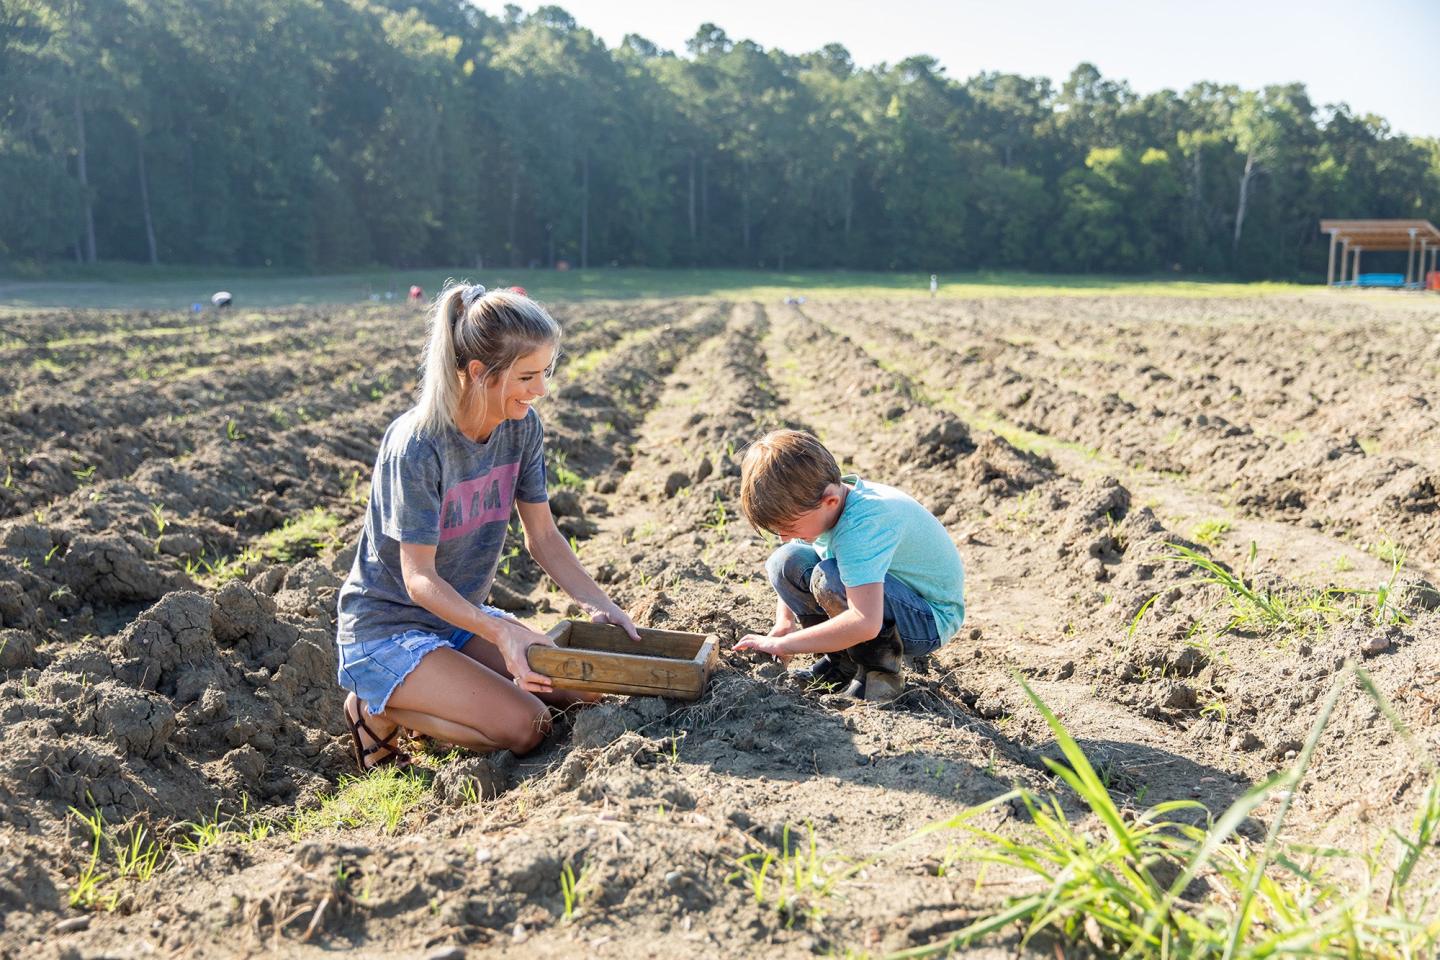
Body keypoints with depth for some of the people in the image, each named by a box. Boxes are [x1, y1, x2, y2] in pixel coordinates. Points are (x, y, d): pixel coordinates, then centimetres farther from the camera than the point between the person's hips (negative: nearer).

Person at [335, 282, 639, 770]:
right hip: (386, 632, -8)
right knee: (525, 726, -21)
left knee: (583, 688, -3)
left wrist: (598, 603, -13)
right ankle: (380, 710, 1)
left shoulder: (522, 425, -5)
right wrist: (500, 632, -36)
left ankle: (410, 694, 11)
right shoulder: (418, 446, -26)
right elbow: (419, 579, -24)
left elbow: (543, 536, 1)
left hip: (462, 616, 8)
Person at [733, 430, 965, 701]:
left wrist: (782, 644, -34)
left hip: (932, 620, -8)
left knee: (829, 579, -33)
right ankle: (844, 661, 3)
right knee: (785, 561, -8)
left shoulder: (864, 523, -35)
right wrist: (784, 623, -10)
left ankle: (880, 673, -11)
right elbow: (789, 576, 8)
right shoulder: (812, 501, -10)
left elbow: (865, 624, -45)